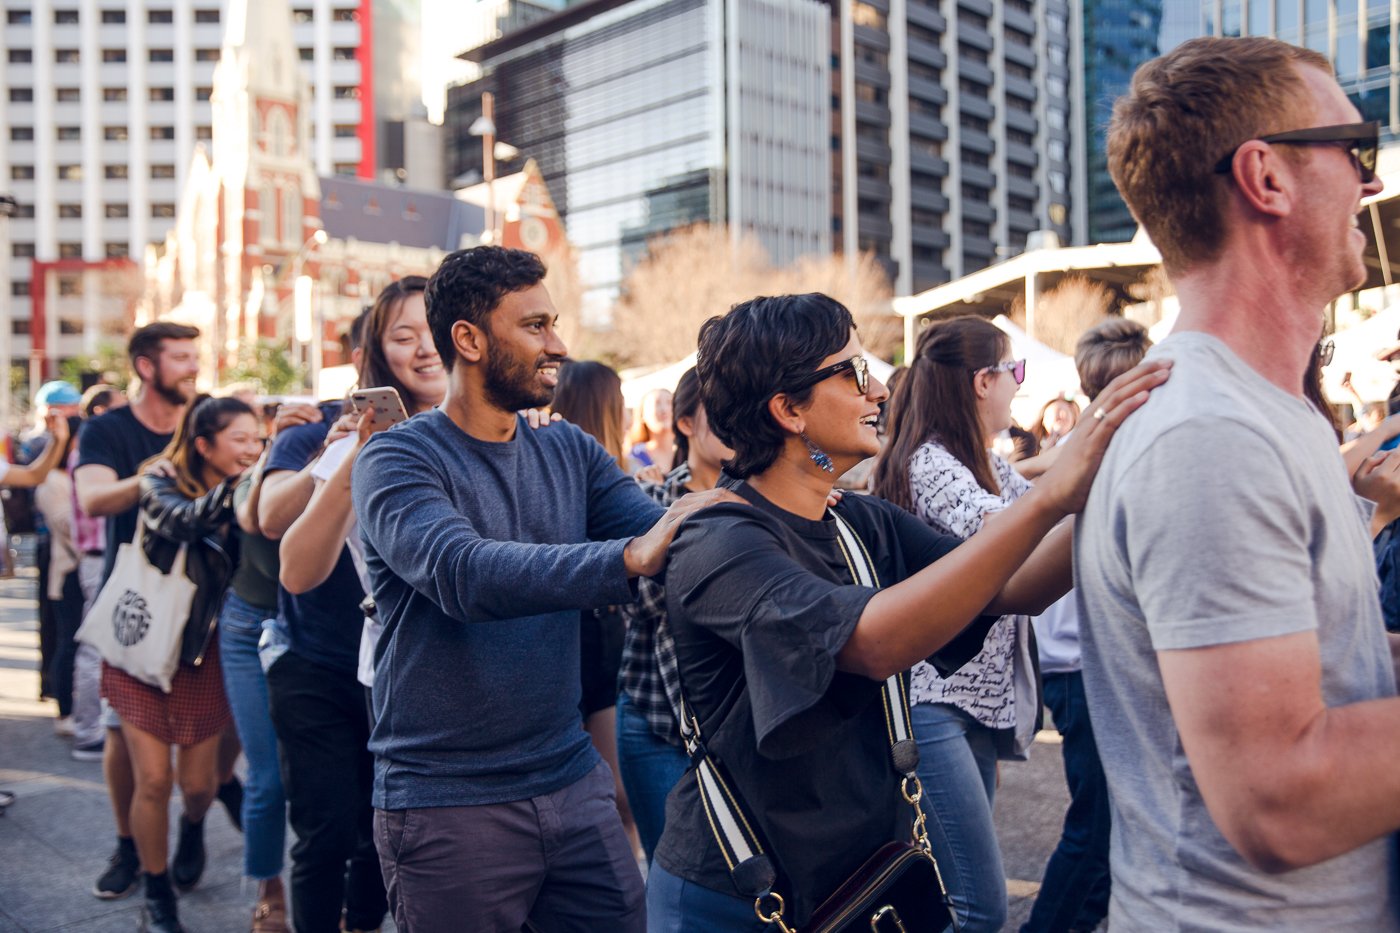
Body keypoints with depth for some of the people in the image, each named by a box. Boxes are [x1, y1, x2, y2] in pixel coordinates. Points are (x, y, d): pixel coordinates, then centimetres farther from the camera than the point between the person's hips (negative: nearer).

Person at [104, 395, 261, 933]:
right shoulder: (162, 484, -12)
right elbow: (185, 521, -33)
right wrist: (241, 482, -45)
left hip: (202, 655, 2)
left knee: (198, 782, 7)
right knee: (153, 780, -3)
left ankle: (193, 829, 44)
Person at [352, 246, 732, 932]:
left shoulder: (570, 453, 7)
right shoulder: (397, 459, -11)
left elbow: (669, 537, -3)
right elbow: (464, 573, -29)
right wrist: (629, 559, -38)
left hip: (571, 778, 5)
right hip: (447, 803, -5)